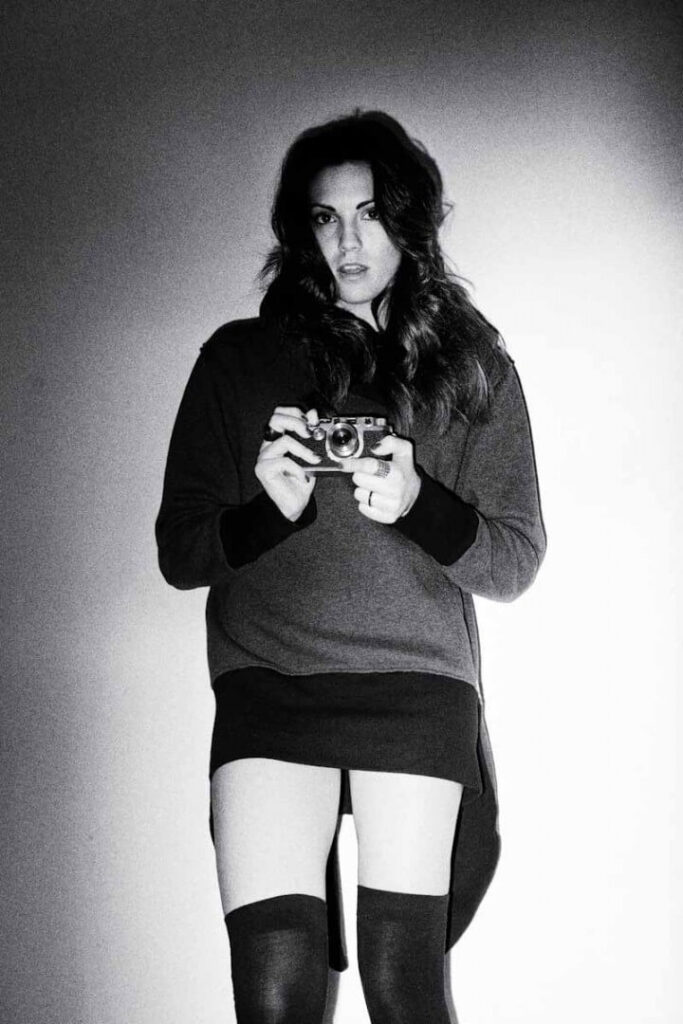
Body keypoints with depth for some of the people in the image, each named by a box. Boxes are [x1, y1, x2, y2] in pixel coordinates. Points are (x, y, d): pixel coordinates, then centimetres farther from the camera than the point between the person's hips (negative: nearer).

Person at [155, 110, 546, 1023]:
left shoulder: (473, 367, 11)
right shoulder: (238, 360, 10)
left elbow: (517, 563, 8)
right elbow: (179, 551, 9)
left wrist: (417, 504, -11)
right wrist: (268, 509, -12)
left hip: (416, 686, 0)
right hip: (267, 684, 0)